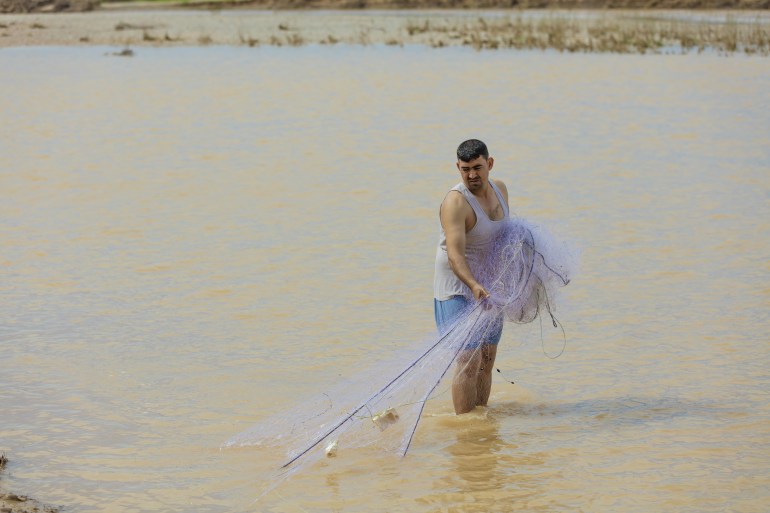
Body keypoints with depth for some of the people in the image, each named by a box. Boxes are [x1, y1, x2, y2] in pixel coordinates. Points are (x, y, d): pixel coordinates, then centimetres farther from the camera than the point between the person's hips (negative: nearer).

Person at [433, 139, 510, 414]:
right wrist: (474, 286, -46)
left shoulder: (499, 189, 2)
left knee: (487, 360, 11)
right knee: (469, 361, -14)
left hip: (487, 284, 8)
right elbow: (455, 254, -32)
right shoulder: (455, 202, -23)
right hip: (458, 288, -8)